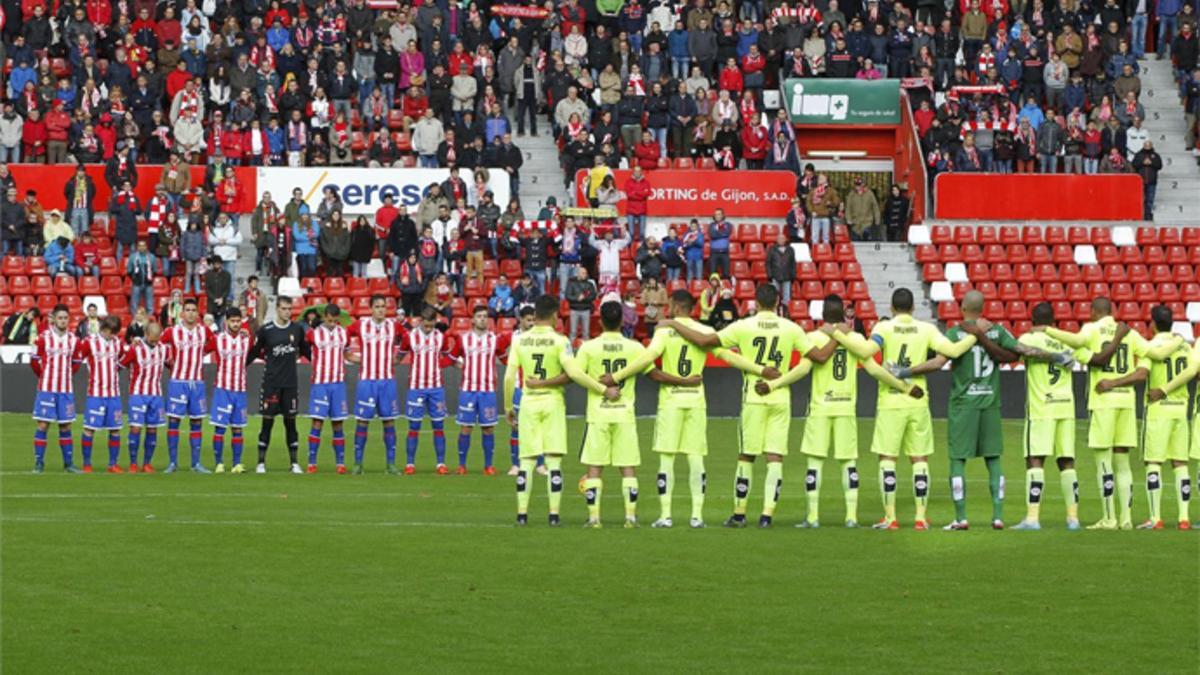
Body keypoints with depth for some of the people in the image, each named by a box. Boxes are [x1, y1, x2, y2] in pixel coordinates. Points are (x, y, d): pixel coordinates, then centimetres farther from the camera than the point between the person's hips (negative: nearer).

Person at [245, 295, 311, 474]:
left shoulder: (297, 329, 4)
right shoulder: (265, 330, -4)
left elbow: (305, 351, 18)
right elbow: (254, 352, 3)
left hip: (290, 383, 2)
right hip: (270, 383, -2)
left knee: (290, 421, 4)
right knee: (267, 422, -1)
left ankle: (294, 463, 8)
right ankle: (261, 462, 4)